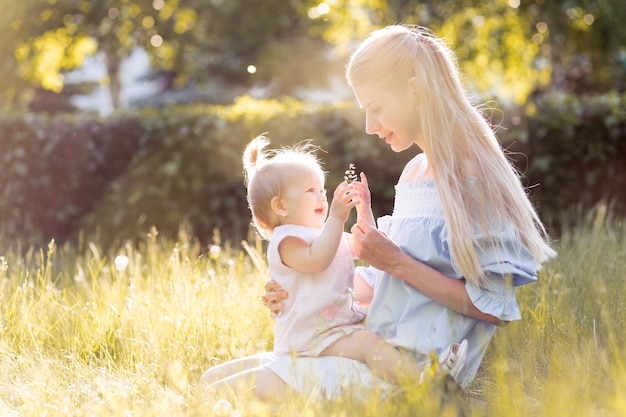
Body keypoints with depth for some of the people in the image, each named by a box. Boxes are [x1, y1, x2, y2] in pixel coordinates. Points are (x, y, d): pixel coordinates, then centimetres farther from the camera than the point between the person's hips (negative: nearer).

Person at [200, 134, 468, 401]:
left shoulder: (327, 233, 19)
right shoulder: (286, 240, -12)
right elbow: (316, 260, -30)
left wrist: (364, 208, 11)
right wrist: (337, 217, -33)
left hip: (343, 320, 11)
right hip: (311, 335, -11)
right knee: (370, 342, -29)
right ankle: (426, 380, -44)